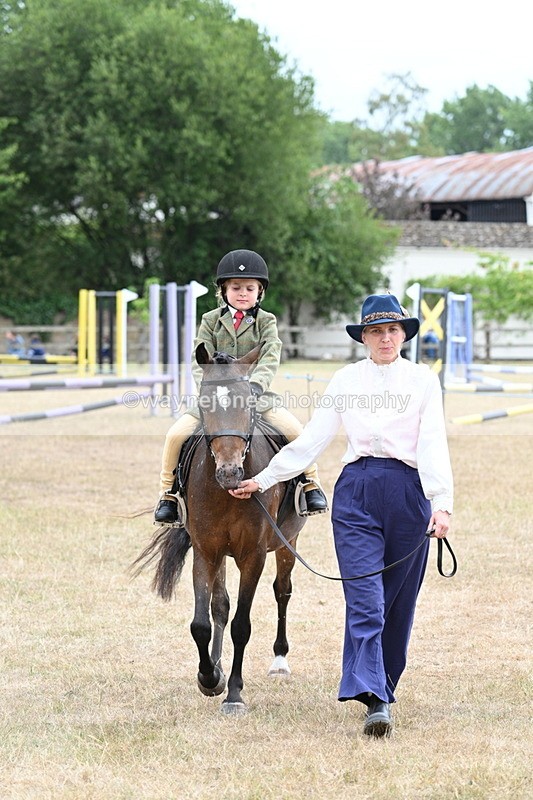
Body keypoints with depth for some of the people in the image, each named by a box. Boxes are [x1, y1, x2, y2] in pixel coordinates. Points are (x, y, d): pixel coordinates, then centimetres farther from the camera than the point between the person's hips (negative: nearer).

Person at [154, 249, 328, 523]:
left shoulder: (266, 322, 2)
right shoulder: (211, 321, 6)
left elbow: (271, 359, -12)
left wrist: (255, 385, -32)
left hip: (257, 395, -1)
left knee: (296, 431, -20)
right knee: (176, 434, -16)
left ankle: (311, 485, 0)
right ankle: (167, 494, 1)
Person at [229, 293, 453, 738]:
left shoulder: (423, 380, 6)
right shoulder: (345, 381, 11)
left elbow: (433, 444, -5)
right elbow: (310, 441, 12)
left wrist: (442, 502, -17)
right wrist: (264, 480, 8)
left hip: (409, 492, 0)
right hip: (356, 493, 0)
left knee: (399, 601, 8)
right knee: (365, 601, -12)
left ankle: (383, 686, 25)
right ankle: (376, 701, -21)